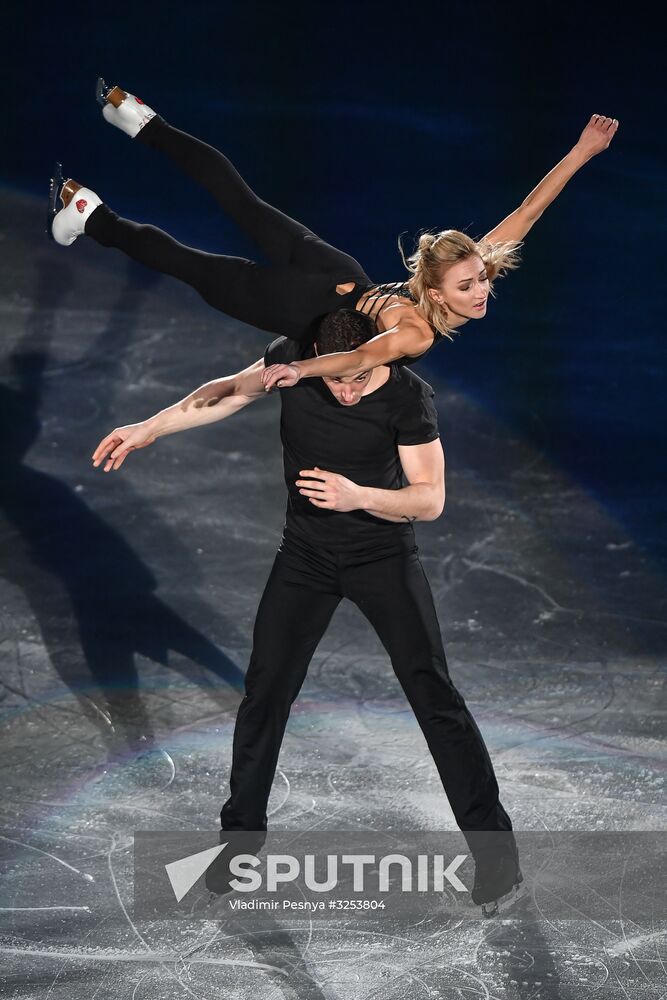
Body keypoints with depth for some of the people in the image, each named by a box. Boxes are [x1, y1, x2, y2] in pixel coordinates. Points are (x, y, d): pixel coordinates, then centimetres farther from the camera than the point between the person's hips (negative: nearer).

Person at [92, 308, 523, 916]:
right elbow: (231, 392, 7)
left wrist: (359, 496, -35)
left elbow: (430, 499, -19)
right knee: (265, 692, 5)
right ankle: (240, 839, 22)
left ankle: (497, 857, -2)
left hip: (384, 554, -3)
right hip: (306, 553, 4)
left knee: (433, 693, -9)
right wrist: (148, 429, 7)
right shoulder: (292, 358, -12)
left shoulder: (408, 397, -22)